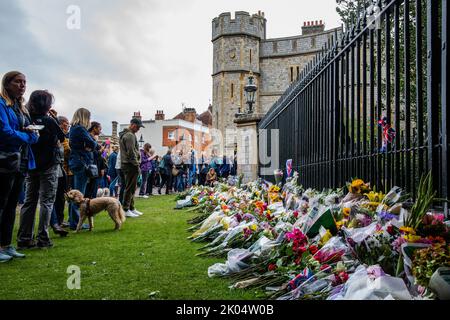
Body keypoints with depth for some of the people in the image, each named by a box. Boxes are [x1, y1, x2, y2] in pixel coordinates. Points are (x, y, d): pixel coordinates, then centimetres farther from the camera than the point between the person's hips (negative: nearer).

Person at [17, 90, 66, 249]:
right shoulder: (49, 120, -13)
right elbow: (62, 138, 1)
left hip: (31, 165, 5)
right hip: (49, 166, -5)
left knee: (29, 201, 10)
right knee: (46, 201, 1)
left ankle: (24, 238, 12)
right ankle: (43, 238, -1)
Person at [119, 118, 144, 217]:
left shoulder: (124, 134, 19)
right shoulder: (130, 135, -15)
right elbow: (131, 152, -20)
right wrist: (136, 164, -16)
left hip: (126, 164, 11)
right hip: (130, 165, -11)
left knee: (132, 187, 15)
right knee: (130, 188, -6)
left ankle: (131, 208, 21)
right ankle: (126, 210, -3)